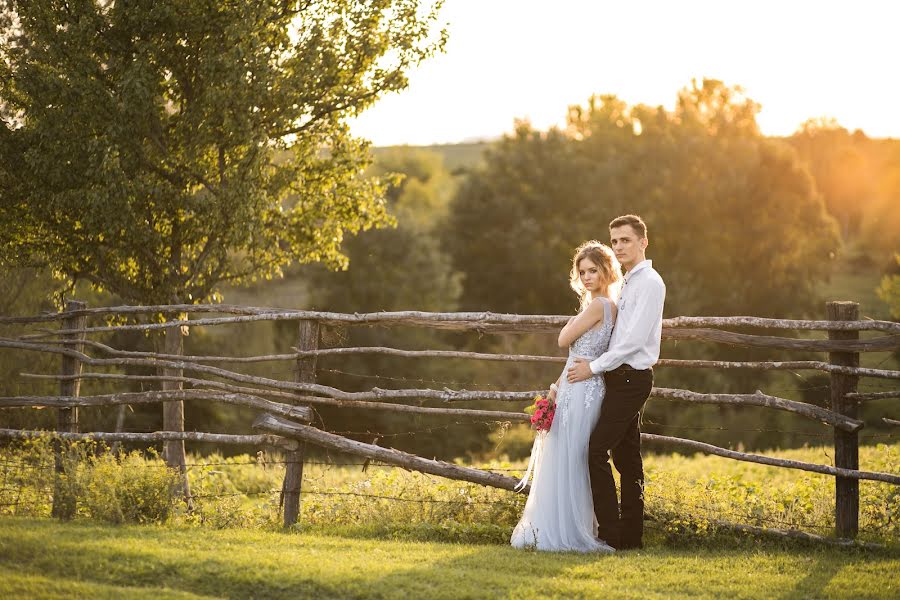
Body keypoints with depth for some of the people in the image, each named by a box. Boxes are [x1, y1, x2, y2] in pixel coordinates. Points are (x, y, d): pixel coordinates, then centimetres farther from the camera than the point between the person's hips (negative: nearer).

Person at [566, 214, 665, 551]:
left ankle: (611, 535, -13)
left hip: (630, 378, -10)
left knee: (596, 451, -14)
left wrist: (594, 367, -15)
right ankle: (631, 535, 15)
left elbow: (634, 339, -19)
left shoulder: (649, 283, -12)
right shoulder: (630, 283, 18)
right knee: (627, 458, 11)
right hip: (623, 378, 10)